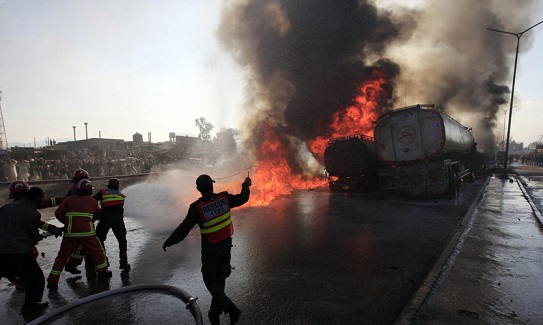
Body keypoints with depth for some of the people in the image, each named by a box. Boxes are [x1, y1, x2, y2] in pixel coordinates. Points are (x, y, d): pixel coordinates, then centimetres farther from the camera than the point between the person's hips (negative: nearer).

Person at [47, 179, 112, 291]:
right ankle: (102, 272, 24)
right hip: (87, 232, -1)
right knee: (97, 251, 16)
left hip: (70, 233, 1)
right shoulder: (92, 201, 7)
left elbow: (58, 214, 4)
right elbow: (98, 214, 20)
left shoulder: (68, 200, 6)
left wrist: (67, 222, 19)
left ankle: (52, 281, 11)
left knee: (62, 256, 12)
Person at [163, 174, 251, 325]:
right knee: (220, 279, 18)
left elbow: (183, 229, -18)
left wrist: (168, 242, -3)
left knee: (210, 281, 10)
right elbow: (242, 199, 4)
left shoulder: (197, 208, -22)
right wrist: (246, 186, 23)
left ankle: (231, 311, 1)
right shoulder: (224, 198, -12)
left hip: (210, 249, -5)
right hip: (226, 245, 5)